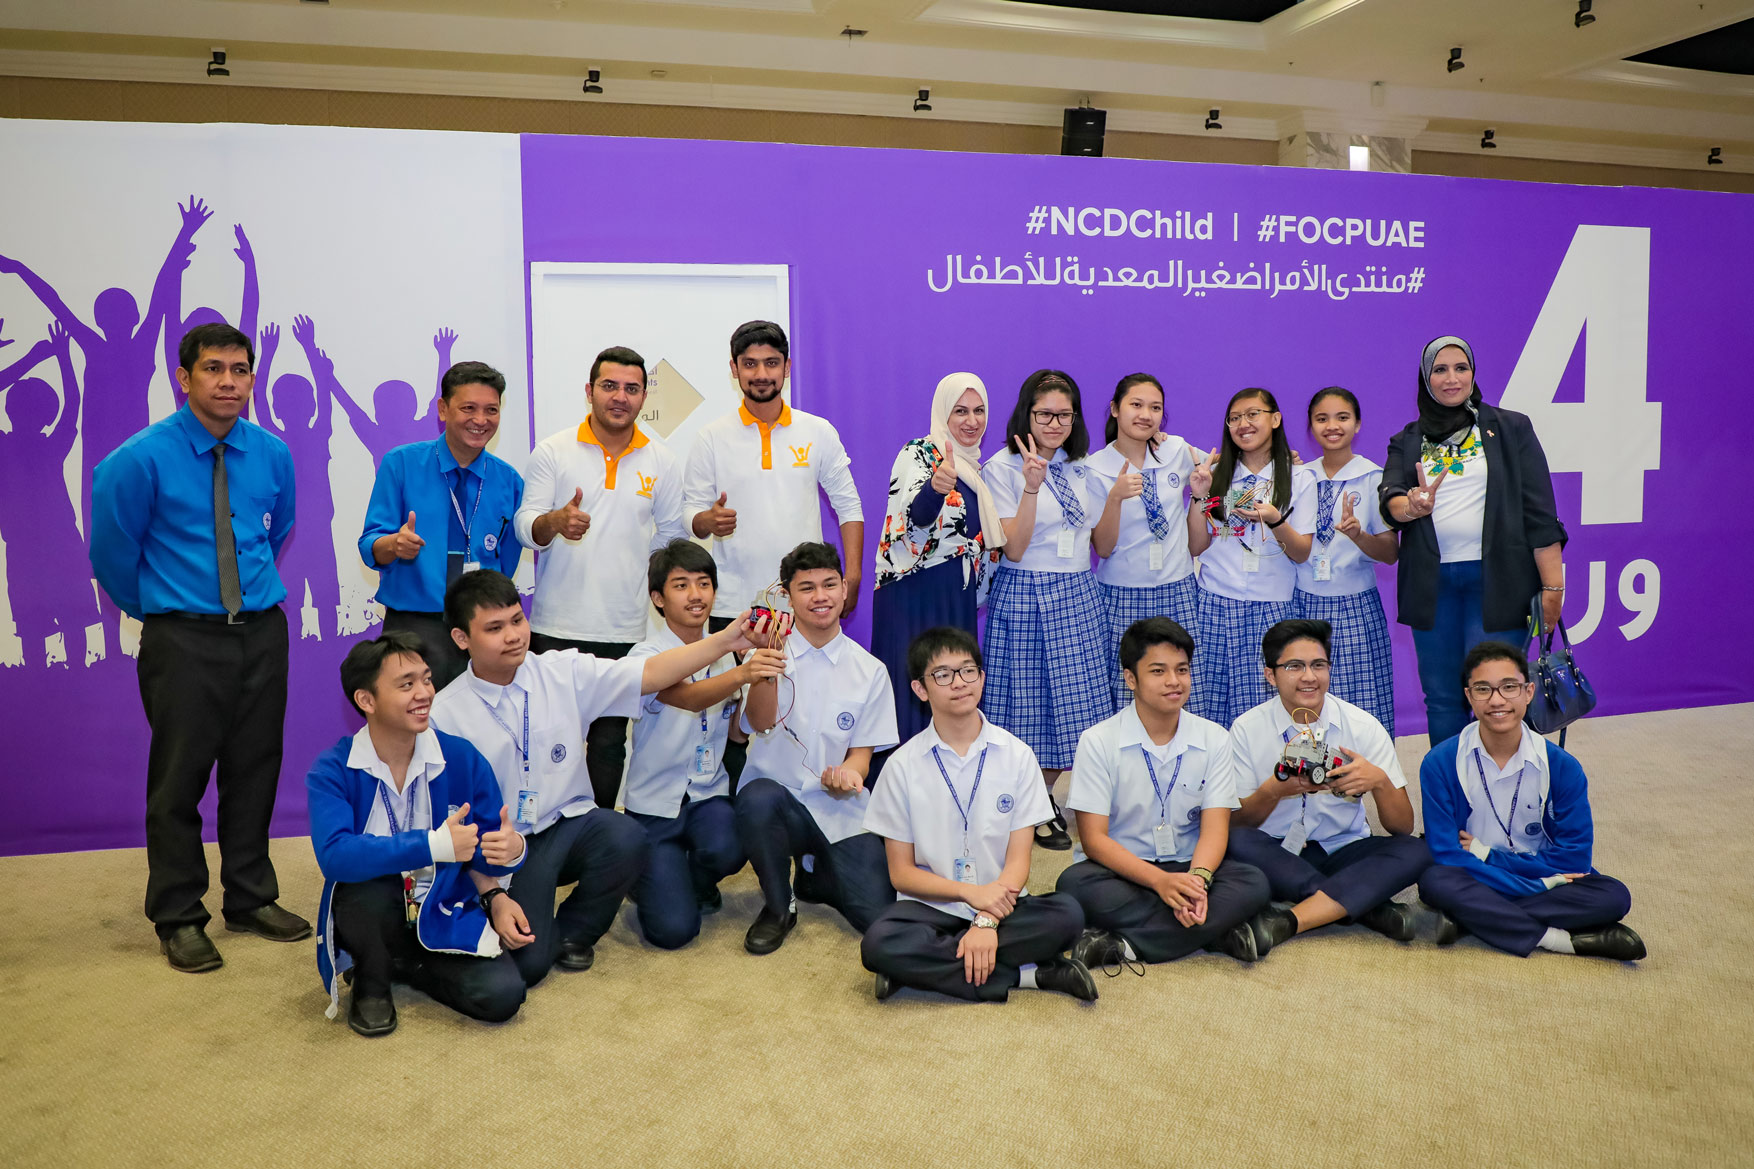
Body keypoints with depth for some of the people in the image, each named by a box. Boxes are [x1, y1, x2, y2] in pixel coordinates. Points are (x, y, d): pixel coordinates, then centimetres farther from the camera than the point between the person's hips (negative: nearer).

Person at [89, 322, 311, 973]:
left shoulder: (272, 455, 4)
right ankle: (179, 919, 17)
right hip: (183, 639, -4)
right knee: (179, 778, 2)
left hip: (262, 631, 4)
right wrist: (154, 608, 11)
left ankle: (251, 900, 26)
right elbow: (112, 552, 2)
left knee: (256, 771, 11)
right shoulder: (139, 460, -10)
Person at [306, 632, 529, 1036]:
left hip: (443, 918, 3)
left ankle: (405, 964, 14)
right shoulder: (332, 771, -12)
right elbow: (334, 856, -30)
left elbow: (482, 853, -2)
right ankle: (370, 983, -2)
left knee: (502, 995, -18)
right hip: (367, 913, -3)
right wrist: (434, 846, -36)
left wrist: (512, 850, -27)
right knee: (368, 881, -36)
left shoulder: (463, 759, -6)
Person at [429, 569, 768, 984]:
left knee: (627, 838, -30)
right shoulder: (445, 713, -7)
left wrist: (723, 641, -18)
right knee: (527, 963, -20)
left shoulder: (564, 672, 0)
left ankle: (572, 931, 1)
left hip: (570, 825, 3)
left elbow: (649, 674, -6)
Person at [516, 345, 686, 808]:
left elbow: (669, 537, 16)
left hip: (626, 630, 2)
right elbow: (525, 524, -5)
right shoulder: (552, 452, 1)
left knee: (610, 741, 9)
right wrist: (556, 522, -26)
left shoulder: (661, 462, 8)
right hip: (557, 628, -2)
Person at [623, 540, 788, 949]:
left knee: (726, 851, -32)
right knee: (673, 929, -17)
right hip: (654, 802, -4)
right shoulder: (647, 656, -13)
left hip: (709, 794, 4)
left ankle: (699, 881, 6)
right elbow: (690, 698, -34)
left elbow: (737, 730, 7)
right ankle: (650, 877, 19)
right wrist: (742, 673, -53)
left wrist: (763, 669, -7)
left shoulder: (723, 653, 6)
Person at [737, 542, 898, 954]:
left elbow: (861, 752, 5)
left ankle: (815, 876, 21)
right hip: (778, 798, -2)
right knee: (757, 797, -38)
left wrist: (846, 774, -19)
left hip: (840, 810, 2)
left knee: (880, 917, -16)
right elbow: (760, 723, -18)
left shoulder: (870, 670, 5)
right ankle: (778, 906, -8)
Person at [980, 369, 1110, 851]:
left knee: (1075, 703, 5)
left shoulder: (1081, 467, 11)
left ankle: (1044, 797, 23)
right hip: (1024, 597, -5)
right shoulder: (1002, 467, -5)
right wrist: (1032, 485, -22)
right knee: (1030, 701, 0)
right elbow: (1014, 548, -15)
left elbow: (1103, 543, 16)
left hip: (1078, 596, 5)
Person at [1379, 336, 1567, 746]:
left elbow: (1539, 512, 2)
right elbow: (1389, 497, -3)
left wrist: (1552, 586, -6)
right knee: (1441, 697, 6)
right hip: (1432, 584, 3)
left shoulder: (1511, 429, 7)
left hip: (1497, 579, -2)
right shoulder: (1409, 442, 14)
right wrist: (1412, 507, -28)